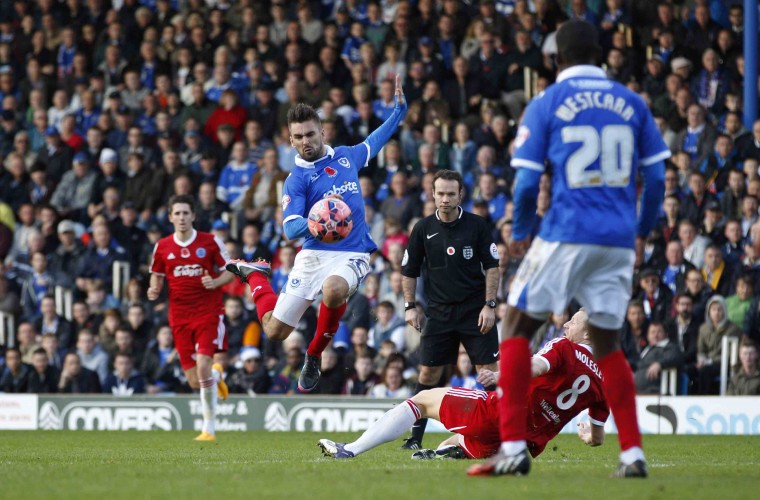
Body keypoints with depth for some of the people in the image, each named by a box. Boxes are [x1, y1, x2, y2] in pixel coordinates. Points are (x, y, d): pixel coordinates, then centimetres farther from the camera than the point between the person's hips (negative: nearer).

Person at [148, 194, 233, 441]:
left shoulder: (210, 242, -1)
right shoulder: (162, 247, 6)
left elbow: (230, 272, 5)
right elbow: (157, 277, 17)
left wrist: (216, 282, -17)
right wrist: (154, 291, -6)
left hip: (208, 312, -3)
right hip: (180, 317, 3)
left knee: (203, 367, -21)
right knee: (195, 382, 1)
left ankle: (209, 428, -11)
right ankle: (216, 376, 40)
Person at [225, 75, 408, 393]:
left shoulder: (347, 156, 9)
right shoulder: (296, 179, -4)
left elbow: (378, 138, 31)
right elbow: (290, 229, -15)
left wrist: (399, 108, 25)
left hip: (352, 255, 1)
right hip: (314, 254, -1)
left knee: (333, 290, -38)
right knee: (274, 331, 3)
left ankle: (314, 356, -10)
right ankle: (254, 273, 37)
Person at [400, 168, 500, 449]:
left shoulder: (477, 226, -4)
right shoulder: (423, 229, 1)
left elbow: (492, 266, -1)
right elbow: (409, 271, 10)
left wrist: (489, 305, -8)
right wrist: (410, 306, 3)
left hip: (475, 311, -2)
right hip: (439, 311, 2)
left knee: (489, 370, -5)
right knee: (428, 373, 0)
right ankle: (415, 437, 5)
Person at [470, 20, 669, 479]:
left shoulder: (545, 106, -1)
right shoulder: (632, 104, 8)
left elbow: (527, 183, -4)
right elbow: (656, 175, 7)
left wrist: (520, 234, 12)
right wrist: (644, 231, 20)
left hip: (566, 234, -4)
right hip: (618, 241, 4)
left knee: (517, 328, 8)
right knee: (607, 343, 15)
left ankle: (514, 448, -2)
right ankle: (633, 454, 6)